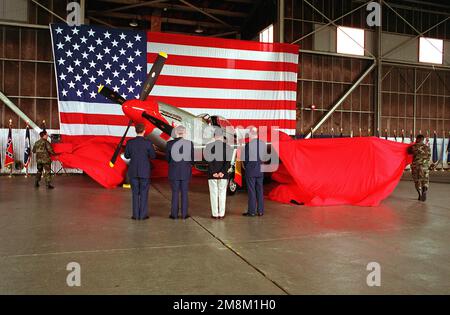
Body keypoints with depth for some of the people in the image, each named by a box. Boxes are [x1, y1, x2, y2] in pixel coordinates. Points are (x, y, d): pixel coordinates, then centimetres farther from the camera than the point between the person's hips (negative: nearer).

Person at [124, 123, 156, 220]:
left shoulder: (130, 142, -4)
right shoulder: (148, 143, -10)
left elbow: (127, 156, 7)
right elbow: (153, 156, -1)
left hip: (133, 171, 2)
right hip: (145, 171, -2)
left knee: (135, 193, 9)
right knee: (144, 193, 5)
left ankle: (136, 215, 10)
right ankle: (143, 215, 7)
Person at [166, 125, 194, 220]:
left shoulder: (170, 143, -6)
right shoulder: (190, 143, -6)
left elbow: (168, 158, 3)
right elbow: (192, 159, 0)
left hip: (174, 171, 0)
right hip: (186, 171, 0)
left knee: (175, 192, 7)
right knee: (184, 192, 7)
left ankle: (174, 214, 9)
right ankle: (184, 214, 10)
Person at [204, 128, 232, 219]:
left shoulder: (209, 146, -3)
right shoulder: (227, 146, -2)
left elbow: (209, 160, -9)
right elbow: (228, 161, -10)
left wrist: (213, 173, -10)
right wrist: (222, 172, -12)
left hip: (212, 174, 0)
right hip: (223, 175, 0)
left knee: (213, 194, 6)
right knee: (222, 194, 7)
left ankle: (215, 214, 8)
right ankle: (221, 214, 10)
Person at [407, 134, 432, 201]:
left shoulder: (414, 147, -6)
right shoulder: (427, 147, 3)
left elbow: (409, 151, 12)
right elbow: (429, 157, 9)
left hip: (415, 166, -1)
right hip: (425, 166, 1)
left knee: (417, 181, 11)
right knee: (425, 180, 6)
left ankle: (420, 195, 14)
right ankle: (424, 190, -22)